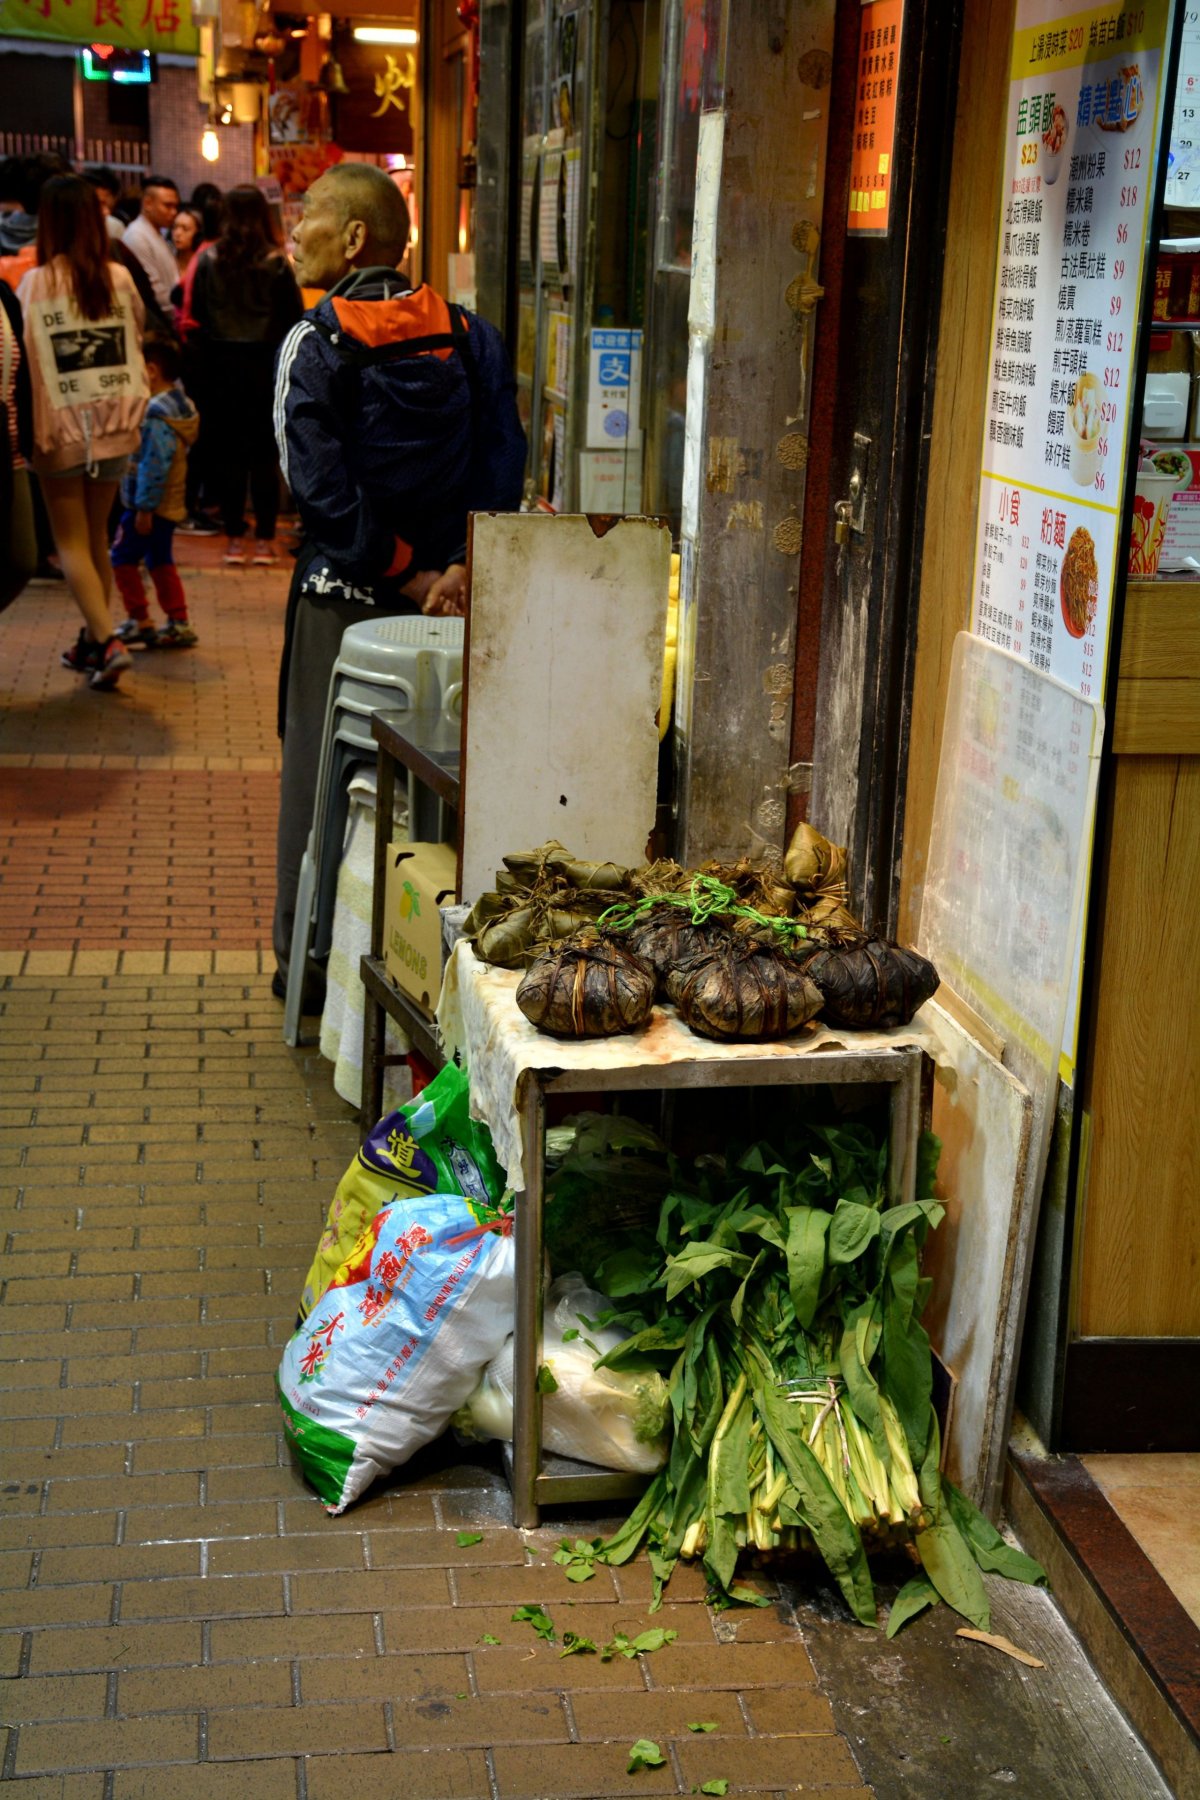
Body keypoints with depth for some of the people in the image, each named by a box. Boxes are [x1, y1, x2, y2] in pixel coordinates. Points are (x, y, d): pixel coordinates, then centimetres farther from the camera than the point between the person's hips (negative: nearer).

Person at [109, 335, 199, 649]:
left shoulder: (156, 414, -20)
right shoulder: (180, 405, 11)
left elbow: (154, 463, -25)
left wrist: (143, 507, -23)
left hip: (149, 504, -10)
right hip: (170, 504, 10)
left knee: (123, 556, 0)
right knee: (160, 561, 17)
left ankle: (139, 621, 3)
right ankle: (178, 623, 17)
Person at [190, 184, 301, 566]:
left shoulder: (209, 260, -4)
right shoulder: (276, 262, -7)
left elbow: (195, 312, 2)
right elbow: (294, 316, -3)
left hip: (220, 362, 1)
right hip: (265, 362, -1)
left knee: (227, 451, 7)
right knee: (264, 452, 5)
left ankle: (234, 538, 9)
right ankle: (264, 539, 6)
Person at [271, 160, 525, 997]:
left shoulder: (315, 344, -9)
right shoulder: (470, 336, 3)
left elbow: (318, 481, -17)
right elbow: (504, 460, -6)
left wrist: (405, 575, -12)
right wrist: (461, 566, -10)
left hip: (345, 592, -4)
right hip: (451, 598, 4)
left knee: (321, 772, 7)